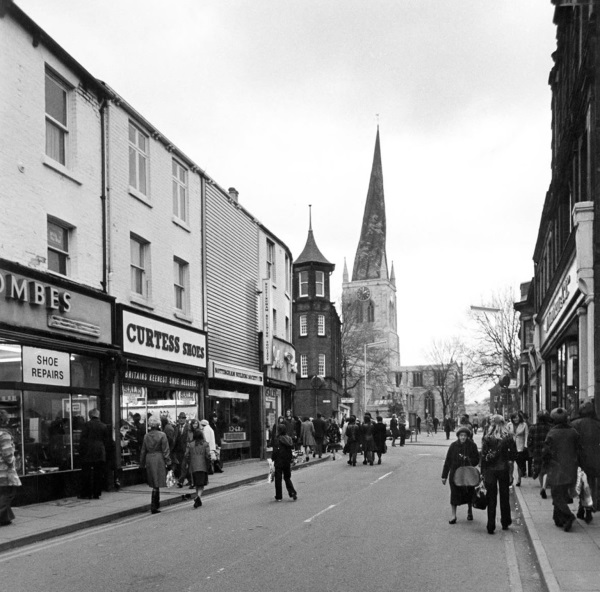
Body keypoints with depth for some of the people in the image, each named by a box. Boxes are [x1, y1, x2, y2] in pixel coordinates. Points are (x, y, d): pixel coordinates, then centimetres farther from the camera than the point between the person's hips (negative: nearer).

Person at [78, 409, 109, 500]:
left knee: (86, 474, 3)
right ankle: (96, 494, 7)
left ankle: (85, 494, 5)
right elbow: (106, 441, 9)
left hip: (88, 453, -3)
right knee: (99, 474, 7)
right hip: (100, 453, 3)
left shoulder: (87, 425, -5)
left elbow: (82, 439, -6)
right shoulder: (104, 426, 6)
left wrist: (81, 452, 0)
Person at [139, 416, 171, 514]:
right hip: (159, 459, -4)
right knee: (157, 484, -3)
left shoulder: (146, 436, 5)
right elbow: (165, 451, -8)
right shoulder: (162, 435, -8)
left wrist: (142, 464, 16)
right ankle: (153, 506, -6)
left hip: (149, 459, 4)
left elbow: (143, 451, 10)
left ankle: (156, 504, 26)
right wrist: (168, 462, -3)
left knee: (154, 484, 16)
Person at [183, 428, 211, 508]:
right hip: (203, 467, -2)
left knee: (197, 484, 15)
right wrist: (209, 465, 3)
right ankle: (198, 496, -27)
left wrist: (187, 463, 15)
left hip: (193, 467, 2)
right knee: (201, 484, -1)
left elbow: (186, 456, -1)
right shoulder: (205, 444, -2)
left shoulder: (190, 444, 2)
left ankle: (199, 501, 19)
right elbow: (208, 456, -9)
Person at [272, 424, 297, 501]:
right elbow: (292, 449, 5)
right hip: (287, 462, 5)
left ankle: (278, 497, 7)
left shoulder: (277, 439, -13)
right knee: (287, 478, 18)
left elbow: (275, 451, -15)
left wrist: (273, 459, -3)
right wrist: (290, 461, 12)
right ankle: (293, 493, 2)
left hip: (279, 461, -5)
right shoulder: (289, 439, 2)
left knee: (278, 479, 5)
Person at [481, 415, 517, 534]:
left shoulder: (487, 438, -10)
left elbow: (483, 456, -8)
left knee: (491, 499, 5)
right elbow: (514, 454, -3)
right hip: (504, 469, 1)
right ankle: (505, 523, 25)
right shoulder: (508, 437, -6)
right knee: (504, 497, 16)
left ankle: (491, 526, 4)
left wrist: (483, 472, -2)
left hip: (490, 470, -1)